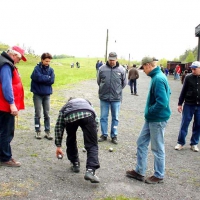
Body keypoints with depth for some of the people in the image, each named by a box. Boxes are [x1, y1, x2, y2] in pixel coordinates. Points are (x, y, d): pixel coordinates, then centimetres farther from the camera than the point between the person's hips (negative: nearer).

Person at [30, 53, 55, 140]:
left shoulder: (51, 69, 3)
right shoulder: (37, 68, -9)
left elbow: (52, 81, -7)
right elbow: (38, 77, -23)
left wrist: (42, 78, -11)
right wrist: (47, 77, -11)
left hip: (47, 94, 3)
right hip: (38, 94, -3)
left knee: (47, 114, 6)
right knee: (38, 114, 4)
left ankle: (47, 132, 13)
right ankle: (38, 131, 14)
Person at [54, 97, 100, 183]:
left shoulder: (65, 106, 41)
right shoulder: (86, 101, 44)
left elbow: (59, 127, 35)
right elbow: (95, 120, 35)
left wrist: (58, 146, 40)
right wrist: (93, 137, 40)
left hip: (70, 116, 1)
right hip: (88, 115, 0)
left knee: (71, 142, 27)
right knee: (92, 145, 6)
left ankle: (75, 164, 34)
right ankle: (90, 170, -9)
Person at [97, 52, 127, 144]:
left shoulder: (121, 69, -2)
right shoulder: (102, 68, -2)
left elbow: (124, 83, 9)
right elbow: (98, 81, 10)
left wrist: (117, 90, 9)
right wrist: (104, 89, 11)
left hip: (116, 98, 0)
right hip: (104, 97, 1)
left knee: (115, 118, 8)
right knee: (103, 117, 8)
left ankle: (114, 136, 20)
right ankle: (104, 135, 22)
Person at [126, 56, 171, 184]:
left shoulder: (158, 79, -22)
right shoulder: (158, 76, 7)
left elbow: (162, 102, -29)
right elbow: (166, 93, 20)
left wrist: (149, 112, -14)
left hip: (157, 119, -10)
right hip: (151, 118, 10)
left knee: (157, 148, 6)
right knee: (141, 143, 16)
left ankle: (159, 176, 24)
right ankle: (139, 172, 27)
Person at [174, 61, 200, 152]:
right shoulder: (188, 77, -4)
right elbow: (183, 91, 0)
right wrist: (180, 104, 0)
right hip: (188, 105, -1)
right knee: (184, 124, 3)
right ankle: (180, 142, 15)